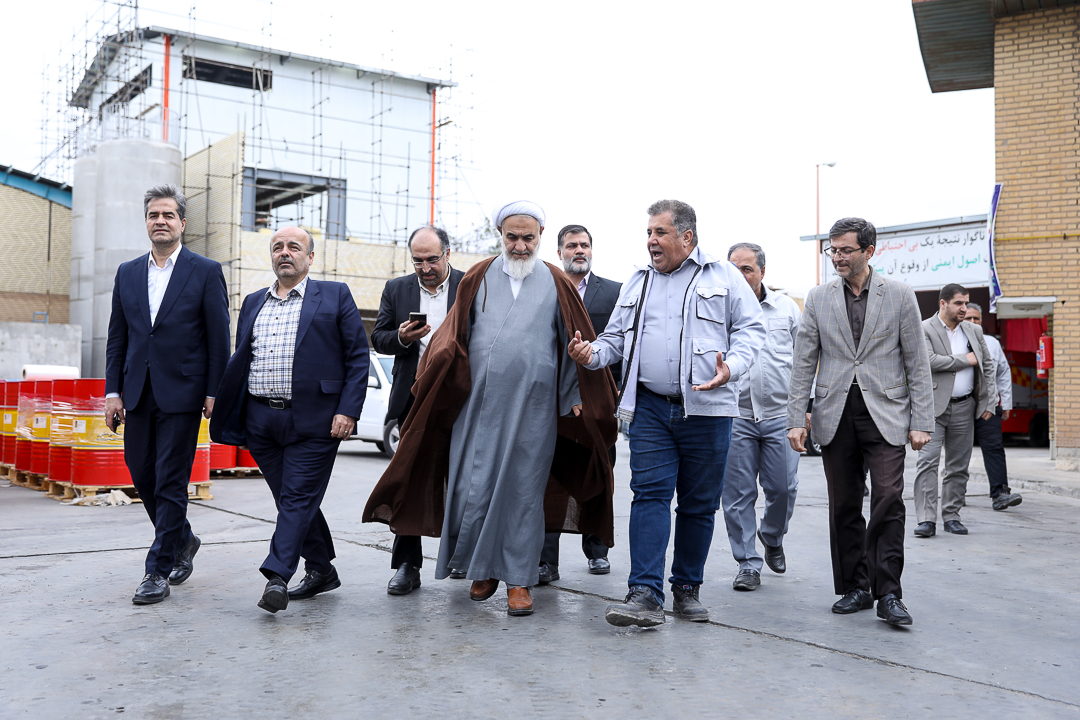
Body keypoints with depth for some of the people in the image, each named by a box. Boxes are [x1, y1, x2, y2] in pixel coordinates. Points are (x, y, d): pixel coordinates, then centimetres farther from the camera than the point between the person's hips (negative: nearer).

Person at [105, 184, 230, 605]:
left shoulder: (206, 272, -1)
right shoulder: (127, 273, 12)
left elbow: (219, 338, -3)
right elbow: (117, 338, 12)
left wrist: (214, 393, -9)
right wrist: (113, 391, 5)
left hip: (182, 394, -5)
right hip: (138, 394, 5)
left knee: (170, 483, -3)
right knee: (141, 475, 11)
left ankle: (159, 572, 6)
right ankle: (182, 541, 33)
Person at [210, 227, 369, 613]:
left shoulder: (335, 296, 3)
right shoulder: (253, 303, 17)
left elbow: (358, 356, -2)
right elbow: (239, 362, 20)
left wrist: (348, 411, -11)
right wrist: (226, 416, 10)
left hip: (313, 421, -5)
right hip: (261, 421, 5)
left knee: (298, 499, -7)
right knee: (290, 501, 11)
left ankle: (277, 575, -8)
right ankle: (321, 570, 23)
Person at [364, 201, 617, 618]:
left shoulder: (556, 284, 6)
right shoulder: (477, 280, 9)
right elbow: (456, 334, 9)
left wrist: (575, 399, 2)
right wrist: (447, 357, -11)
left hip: (533, 408, -1)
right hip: (479, 403, 1)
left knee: (524, 490, 3)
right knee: (473, 486, 0)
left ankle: (519, 579, 15)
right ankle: (483, 568, 22)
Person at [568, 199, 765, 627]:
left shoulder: (723, 276, 7)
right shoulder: (638, 282, 17)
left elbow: (751, 328, 2)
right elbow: (616, 337, 18)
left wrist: (732, 367, -16)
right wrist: (592, 354, -3)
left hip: (706, 408, -2)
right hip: (651, 407, 2)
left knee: (699, 504, 7)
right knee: (649, 494, -8)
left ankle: (688, 589, 21)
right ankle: (645, 595, -10)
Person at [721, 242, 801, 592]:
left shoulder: (786, 307, 8)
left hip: (780, 415, 1)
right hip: (735, 416, -1)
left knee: (783, 488, 2)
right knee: (738, 493, 1)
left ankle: (772, 537, 33)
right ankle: (748, 563, 14)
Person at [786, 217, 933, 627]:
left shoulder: (900, 296, 3)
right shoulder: (818, 298, 8)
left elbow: (917, 362, 3)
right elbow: (804, 363, 7)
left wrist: (921, 421, -3)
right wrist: (796, 419, 0)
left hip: (884, 413, -2)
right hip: (835, 415, 2)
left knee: (888, 500, -11)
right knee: (844, 507, 6)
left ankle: (888, 594, -3)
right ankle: (855, 588, 18)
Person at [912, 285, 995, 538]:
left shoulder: (974, 331, 13)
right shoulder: (924, 330, -4)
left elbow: (987, 366, 16)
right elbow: (929, 361, -19)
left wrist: (989, 402, 8)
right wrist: (965, 359, -9)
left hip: (964, 408, 5)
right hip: (933, 406, -5)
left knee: (959, 466, 8)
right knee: (928, 461, -11)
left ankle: (951, 516, 17)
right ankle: (926, 519, -11)